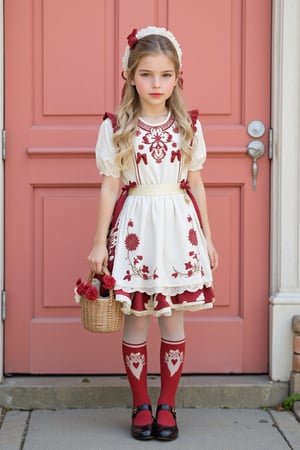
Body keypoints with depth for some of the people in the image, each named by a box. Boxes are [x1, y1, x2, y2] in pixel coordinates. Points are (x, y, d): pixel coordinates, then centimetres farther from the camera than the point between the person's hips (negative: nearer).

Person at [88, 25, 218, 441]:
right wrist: (100, 241, -1)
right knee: (135, 318, 5)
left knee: (174, 318, 7)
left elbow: (195, 183, 8)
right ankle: (141, 405, 19)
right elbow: (110, 186, 0)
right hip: (134, 226, -1)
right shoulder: (115, 127, -2)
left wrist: (206, 236, 8)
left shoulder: (189, 125, 3)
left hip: (178, 224, 1)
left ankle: (167, 405, 20)